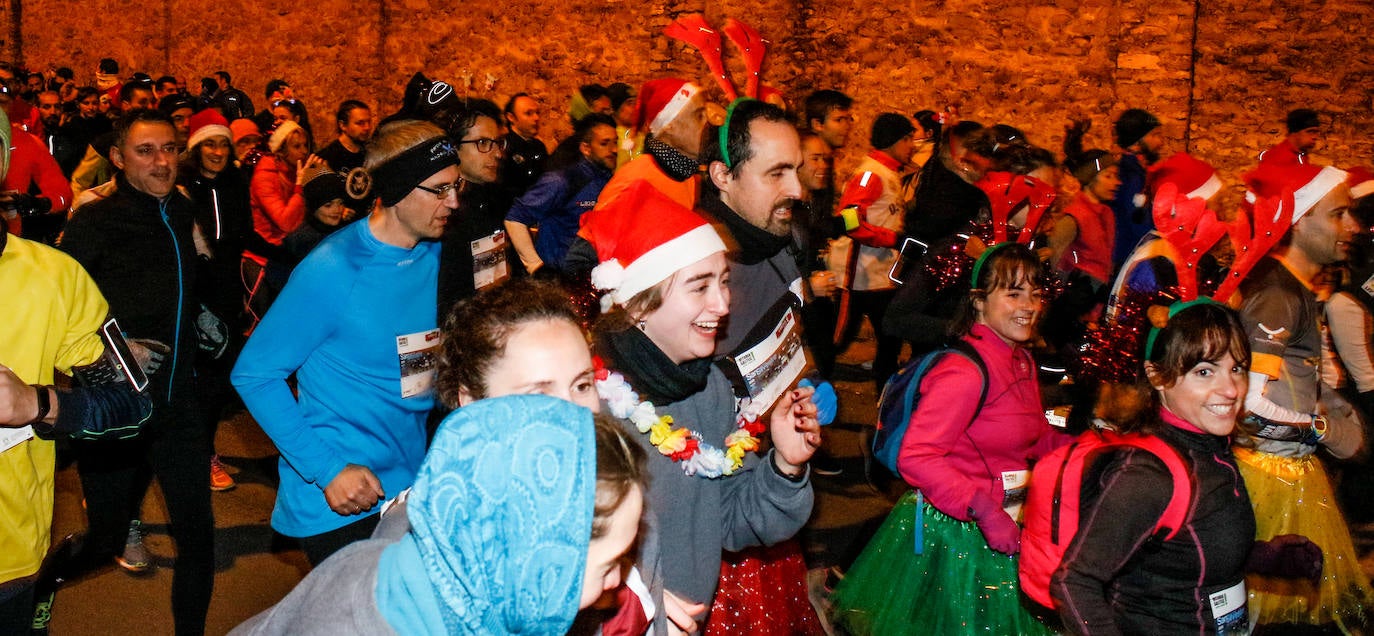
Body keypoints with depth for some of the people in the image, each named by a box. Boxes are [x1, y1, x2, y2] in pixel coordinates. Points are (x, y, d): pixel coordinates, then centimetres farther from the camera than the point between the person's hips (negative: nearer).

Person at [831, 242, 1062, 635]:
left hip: (1000, 529, 9)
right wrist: (984, 508, -33)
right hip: (950, 533, -8)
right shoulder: (967, 371, -24)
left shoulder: (1022, 360, 6)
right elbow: (915, 457, -29)